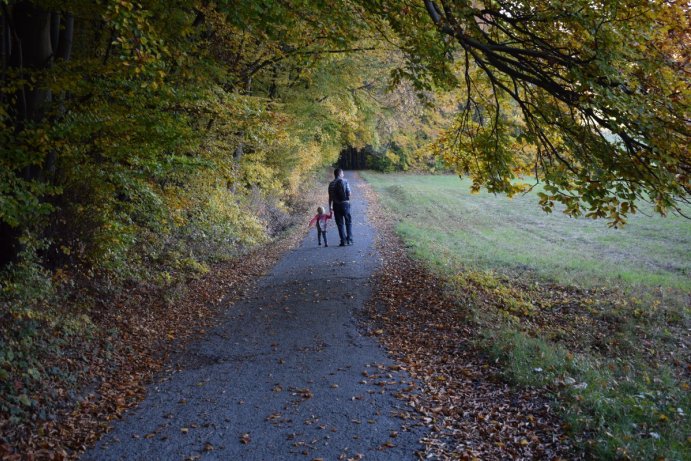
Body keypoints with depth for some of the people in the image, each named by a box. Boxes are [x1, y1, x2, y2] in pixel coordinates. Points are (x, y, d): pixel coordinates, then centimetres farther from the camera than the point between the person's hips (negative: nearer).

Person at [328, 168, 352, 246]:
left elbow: (330, 196, 1)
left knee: (340, 224, 5)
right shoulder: (344, 181, -4)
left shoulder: (331, 184, 1)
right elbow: (349, 193, -6)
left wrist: (330, 206, 7)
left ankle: (343, 241, 2)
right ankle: (349, 240, 6)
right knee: (348, 222, 10)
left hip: (336, 205, 1)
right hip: (345, 204, -1)